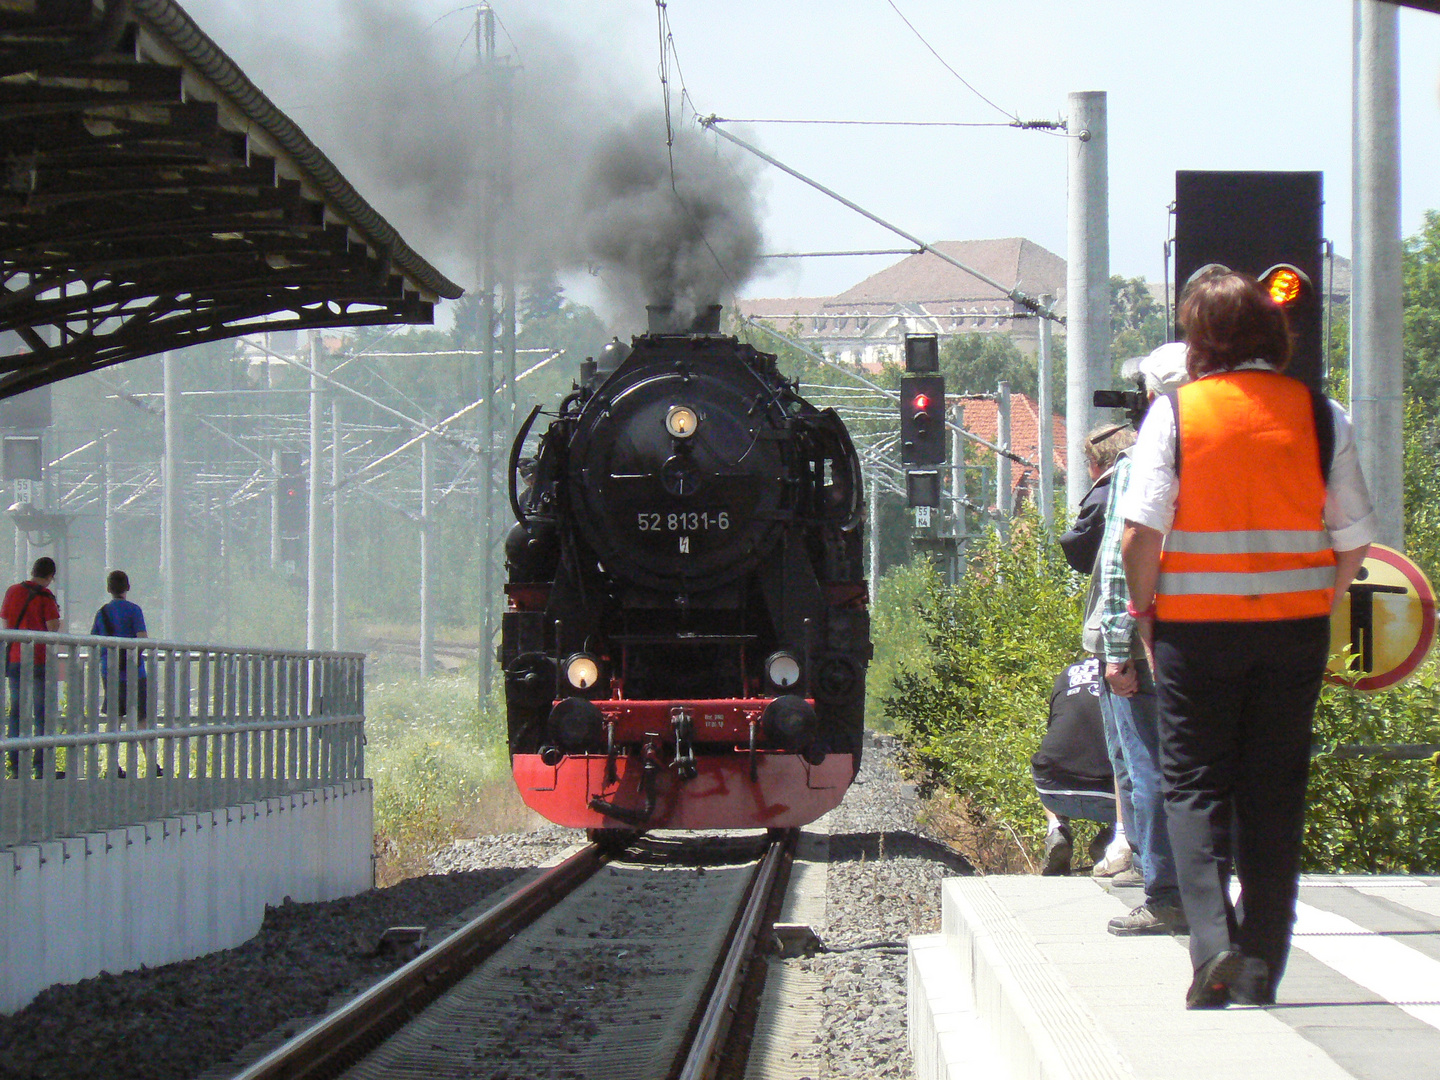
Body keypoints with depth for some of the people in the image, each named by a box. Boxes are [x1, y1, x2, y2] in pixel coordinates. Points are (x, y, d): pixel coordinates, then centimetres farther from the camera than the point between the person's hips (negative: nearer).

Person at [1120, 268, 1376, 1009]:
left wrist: (1143, 609, 3)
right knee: (1275, 790, 9)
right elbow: (1354, 538, 2)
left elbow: (1141, 530, -11)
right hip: (1294, 626, 2)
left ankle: (1213, 941, -13)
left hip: (1197, 624, -2)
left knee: (1194, 783, 6)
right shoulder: (1321, 416, 1)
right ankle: (1261, 965, 10)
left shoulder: (1175, 413, -6)